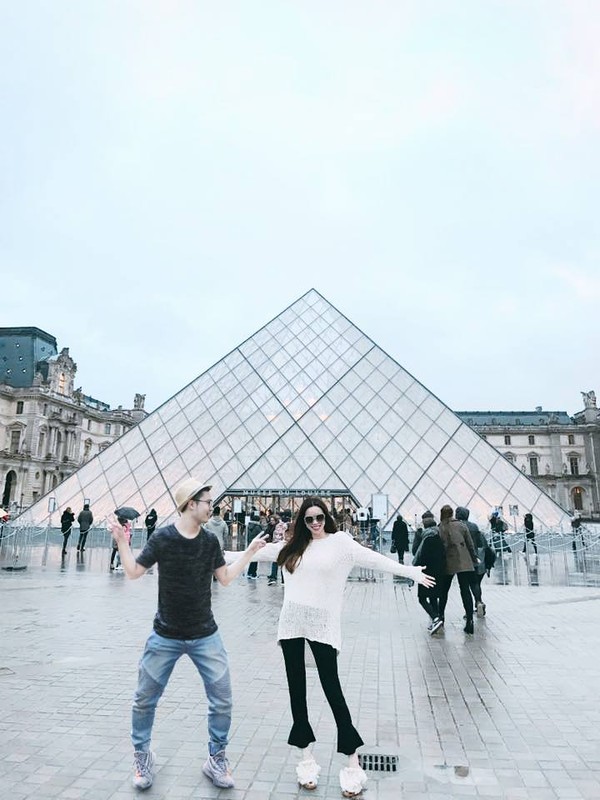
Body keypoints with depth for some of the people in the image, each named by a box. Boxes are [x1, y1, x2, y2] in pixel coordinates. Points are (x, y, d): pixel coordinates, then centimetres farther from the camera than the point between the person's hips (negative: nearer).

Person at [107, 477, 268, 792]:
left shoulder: (210, 540, -4)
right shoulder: (162, 538, -13)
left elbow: (225, 578, 4)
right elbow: (134, 572, -5)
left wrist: (249, 551, 0)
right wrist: (121, 541, -17)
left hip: (205, 636, 2)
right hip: (165, 636, -2)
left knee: (222, 700, 4)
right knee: (145, 699, 10)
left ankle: (216, 759, 26)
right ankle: (142, 755, 37)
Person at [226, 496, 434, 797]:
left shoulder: (340, 542, -3)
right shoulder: (292, 545, 7)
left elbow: (374, 559, -8)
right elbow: (258, 553, 14)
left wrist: (411, 572, -14)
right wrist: (225, 555, 17)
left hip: (322, 624, -4)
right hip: (292, 622, 4)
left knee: (331, 688, -1)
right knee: (297, 689, 10)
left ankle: (353, 762, 11)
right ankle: (306, 757, 24)